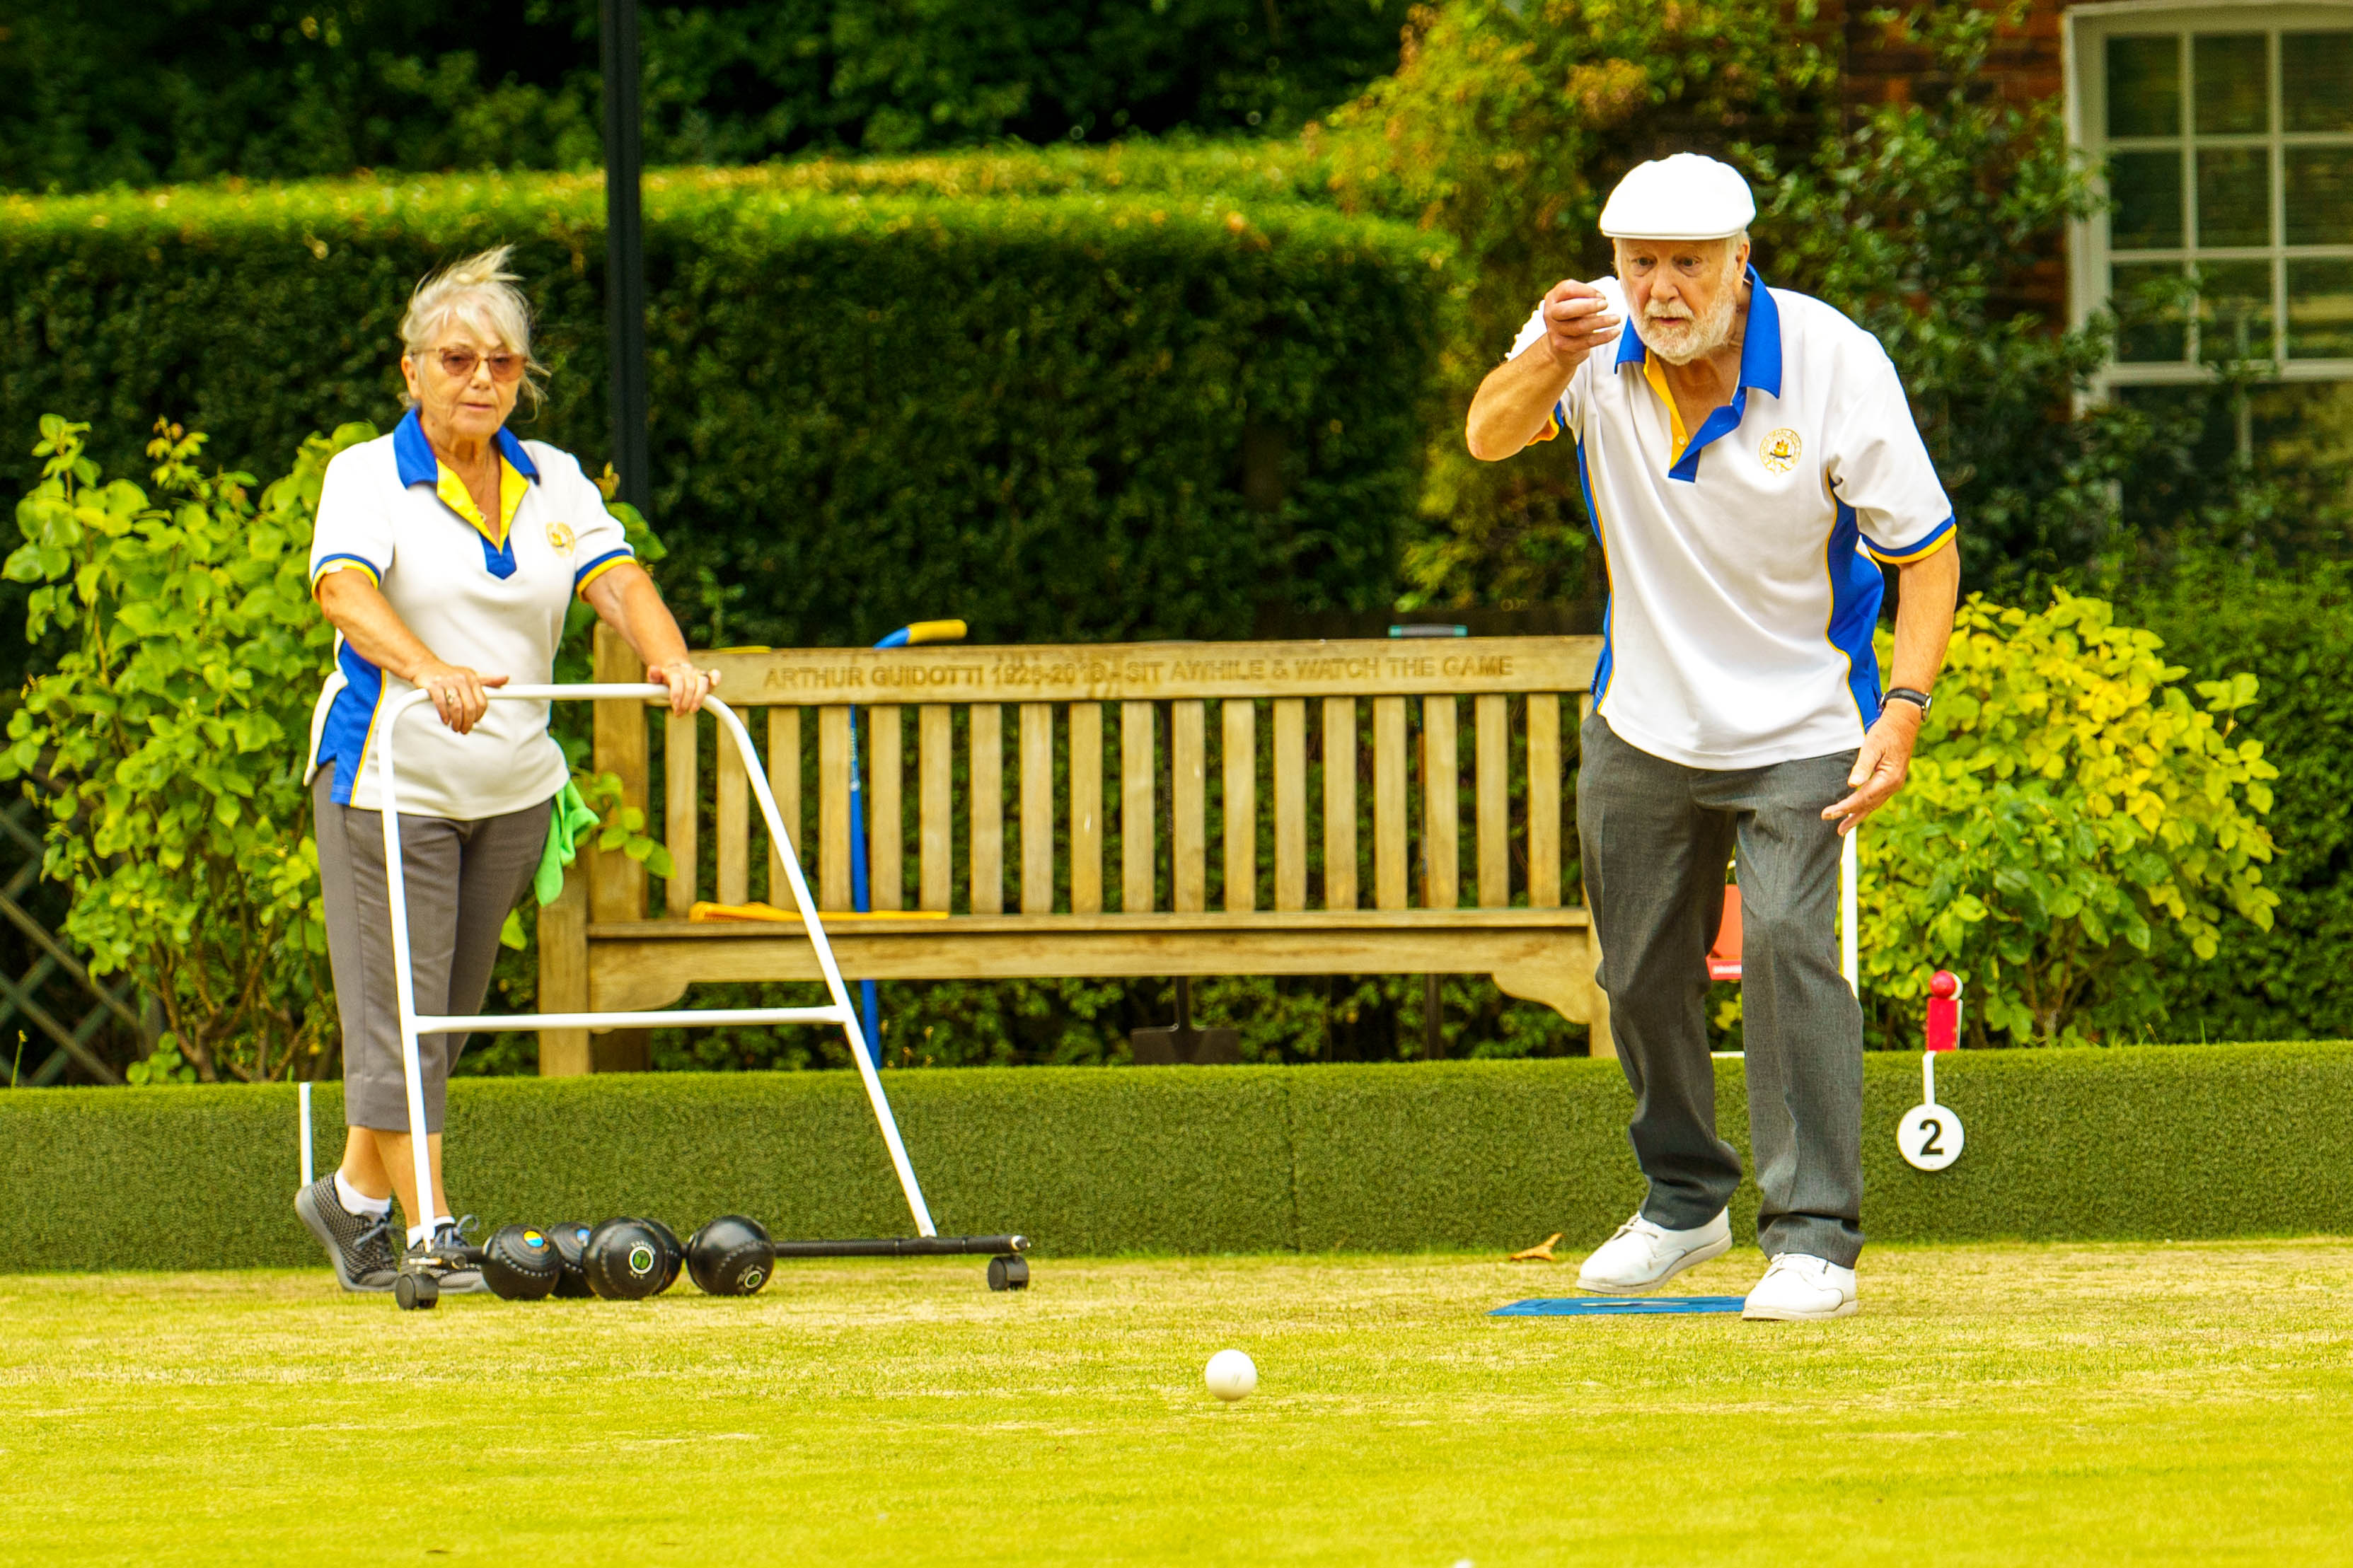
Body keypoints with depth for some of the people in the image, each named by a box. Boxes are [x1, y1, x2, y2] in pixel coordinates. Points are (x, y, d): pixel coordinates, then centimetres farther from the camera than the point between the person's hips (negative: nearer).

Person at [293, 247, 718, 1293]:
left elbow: (615, 579, -6)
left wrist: (668, 658, -28)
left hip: (512, 788, 5)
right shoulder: (369, 477, -6)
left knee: (449, 1011, 12)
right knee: (399, 1009, -8)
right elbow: (345, 587, -24)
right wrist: (428, 672, -44)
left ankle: (357, 1194, 27)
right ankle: (428, 1233, -6)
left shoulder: (553, 483, 9)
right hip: (391, 773, -5)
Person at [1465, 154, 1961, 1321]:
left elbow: (1926, 549, -13)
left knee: (1788, 941, -19)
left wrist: (1903, 710, -24)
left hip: (1799, 729, -4)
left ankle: (1814, 1237, -16)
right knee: (1641, 967, 12)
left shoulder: (1836, 364, -20)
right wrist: (1550, 364, -53)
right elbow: (1489, 436, -32)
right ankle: (1684, 1204, 33)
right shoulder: (1597, 333, -15)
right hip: (1644, 725, 4)